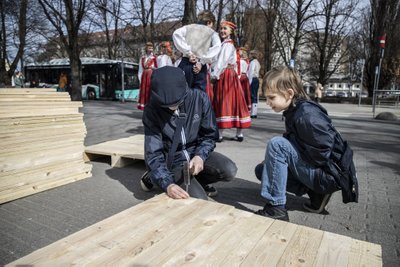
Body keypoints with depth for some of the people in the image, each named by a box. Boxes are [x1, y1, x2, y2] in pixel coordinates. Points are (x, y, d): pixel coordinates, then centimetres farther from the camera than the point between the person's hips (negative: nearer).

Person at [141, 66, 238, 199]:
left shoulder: (200, 98, -16)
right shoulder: (151, 111, -21)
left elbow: (209, 135, -5)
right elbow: (154, 154, -21)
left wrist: (200, 156, -25)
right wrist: (168, 184, -37)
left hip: (196, 153, 3)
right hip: (173, 161, -2)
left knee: (229, 170, -22)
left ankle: (198, 181, 9)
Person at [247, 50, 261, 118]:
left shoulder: (252, 62, -8)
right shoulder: (257, 62, 20)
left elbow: (251, 72, -15)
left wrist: (249, 82, -16)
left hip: (253, 79, -9)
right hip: (257, 79, 9)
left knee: (253, 96, -9)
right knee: (255, 96, 8)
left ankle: (253, 113, -10)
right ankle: (255, 113, 11)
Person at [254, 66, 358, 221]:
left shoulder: (307, 114, -22)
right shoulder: (293, 112, 7)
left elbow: (323, 151, -27)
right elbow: (293, 145, 16)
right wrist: (272, 161, 1)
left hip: (330, 175, -10)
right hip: (315, 169, 10)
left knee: (277, 144, -25)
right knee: (261, 170, 7)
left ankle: (276, 208, -20)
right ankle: (316, 193, 5)